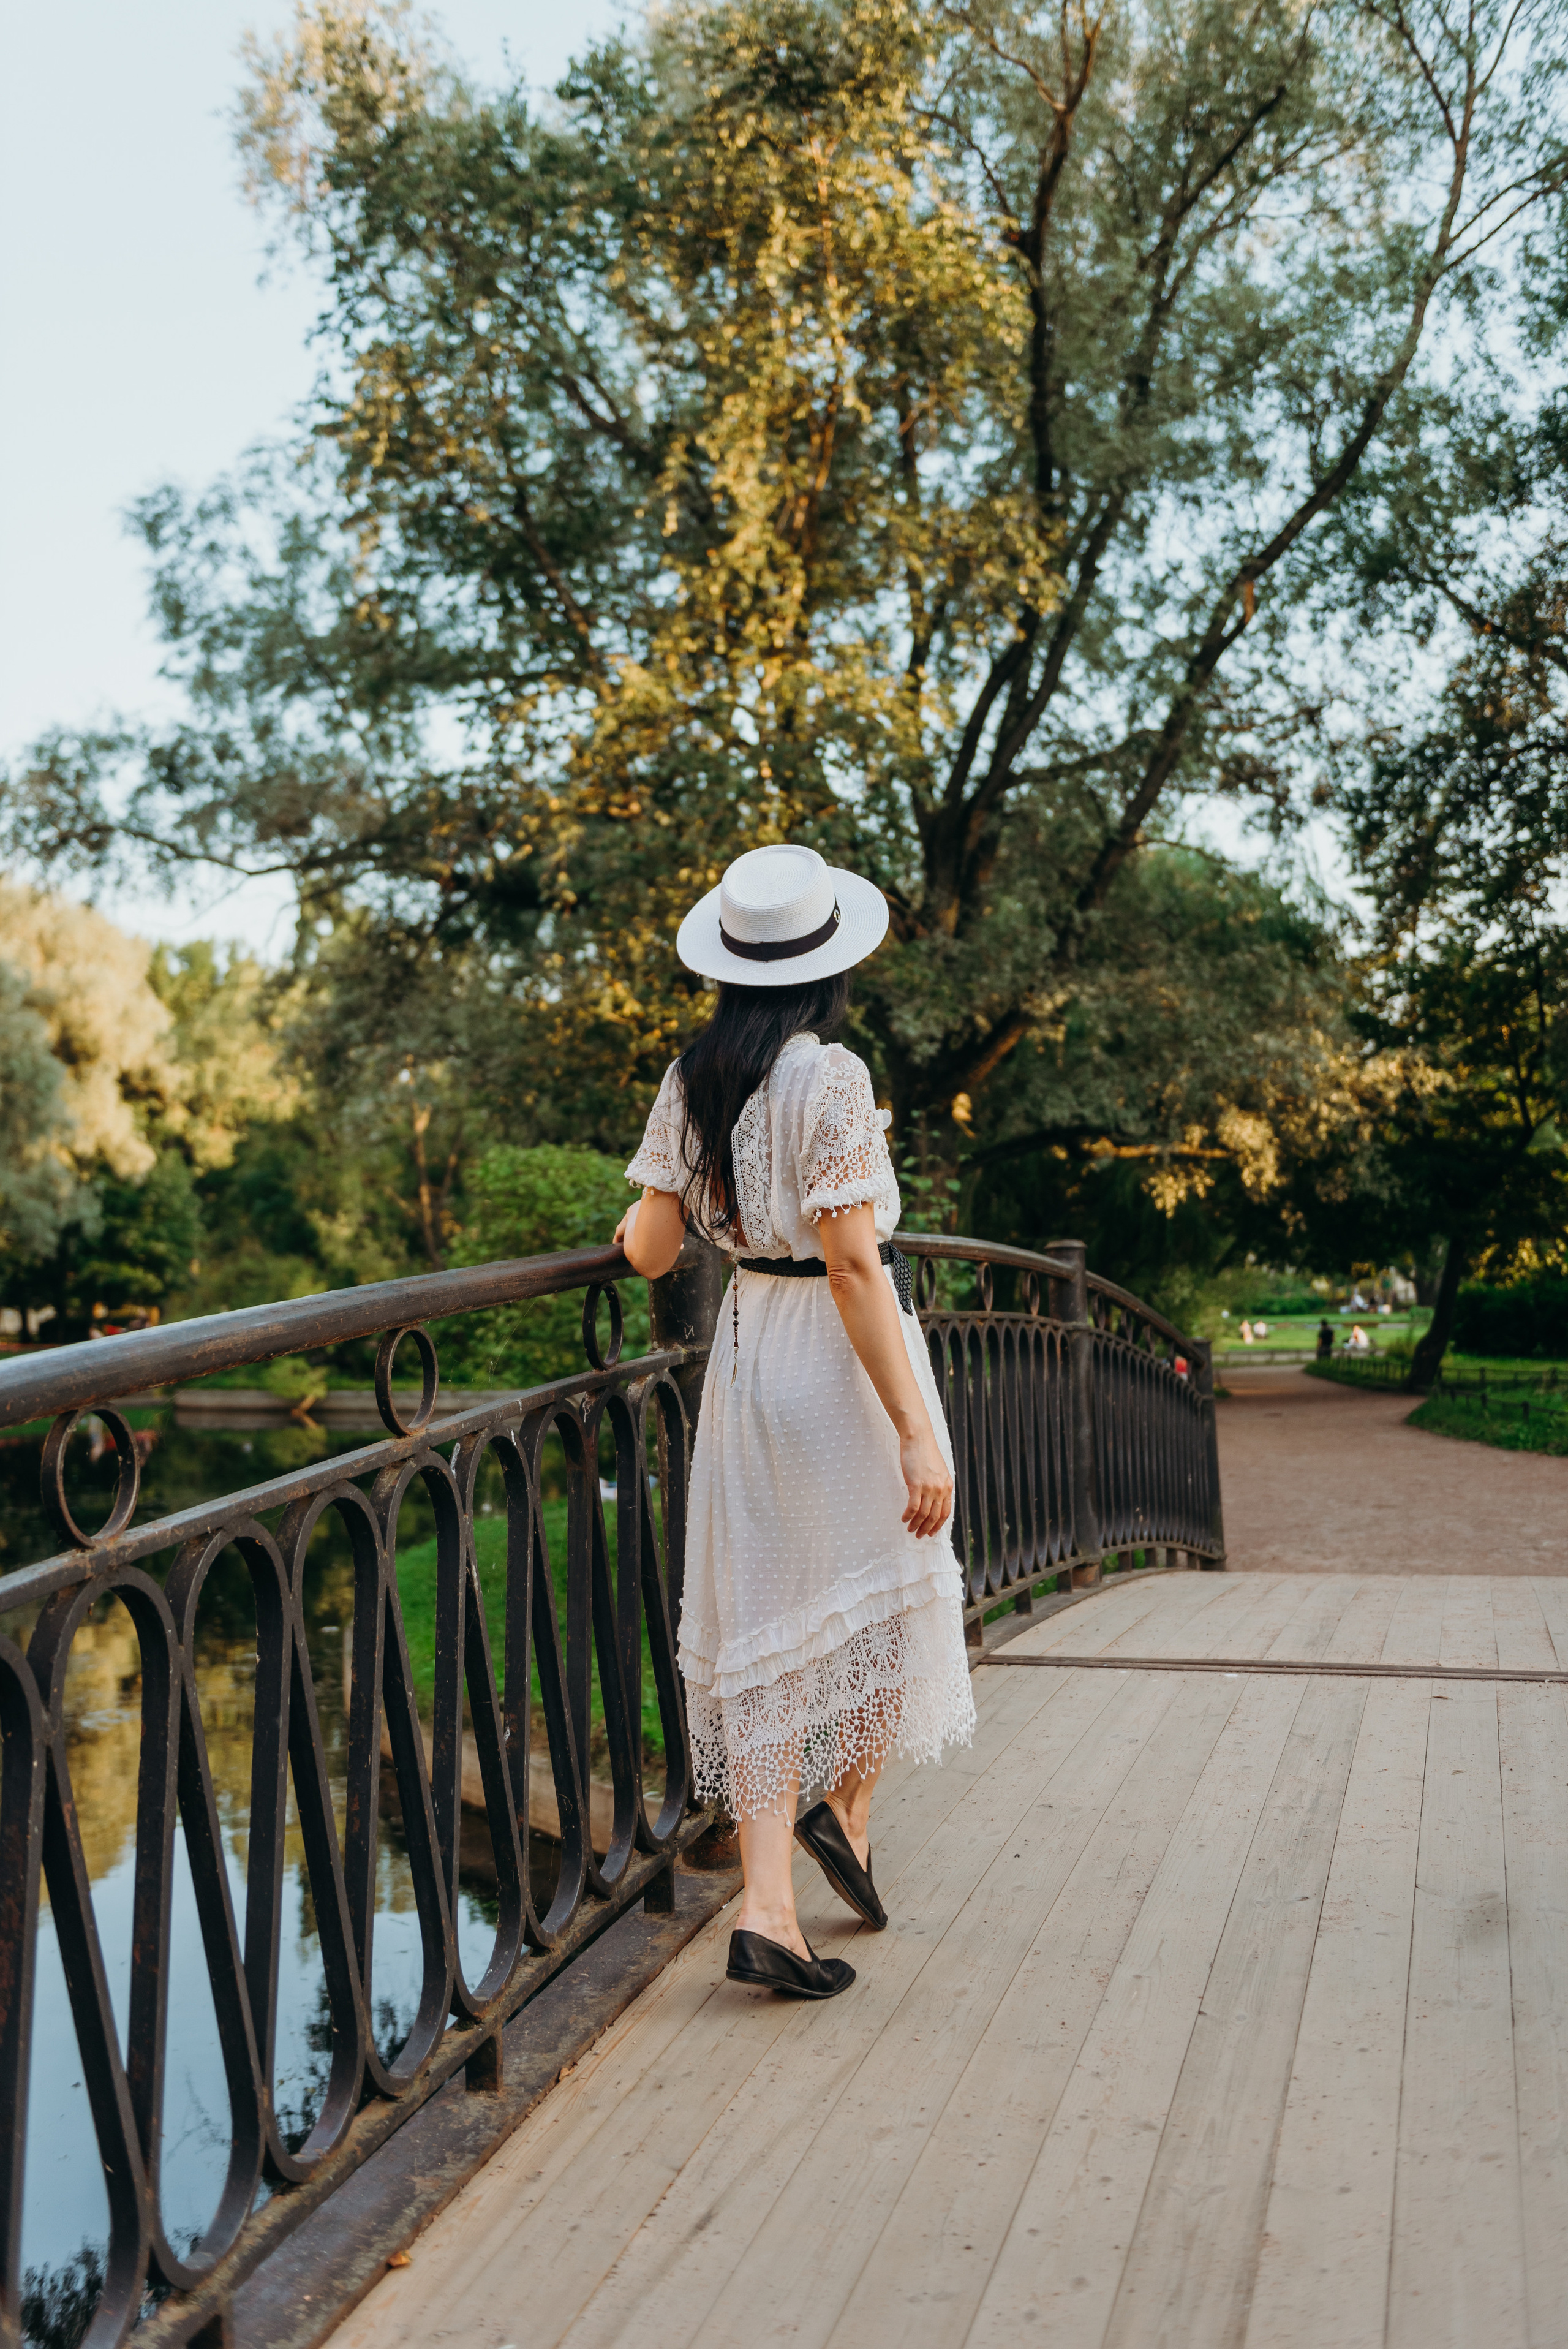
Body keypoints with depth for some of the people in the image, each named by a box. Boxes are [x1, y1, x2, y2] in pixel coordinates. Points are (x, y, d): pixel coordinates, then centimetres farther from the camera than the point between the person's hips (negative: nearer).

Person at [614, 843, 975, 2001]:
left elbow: (651, 1250, 3)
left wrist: (632, 1223, 28)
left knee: (767, 1614, 8)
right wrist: (916, 1430, -18)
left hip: (747, 1348, 6)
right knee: (891, 1587, 19)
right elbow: (853, 1265, -20)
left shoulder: (691, 1081, 2)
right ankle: (850, 1803, 14)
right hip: (838, 1358, -5)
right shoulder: (831, 1078, -16)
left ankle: (767, 1902, 8)